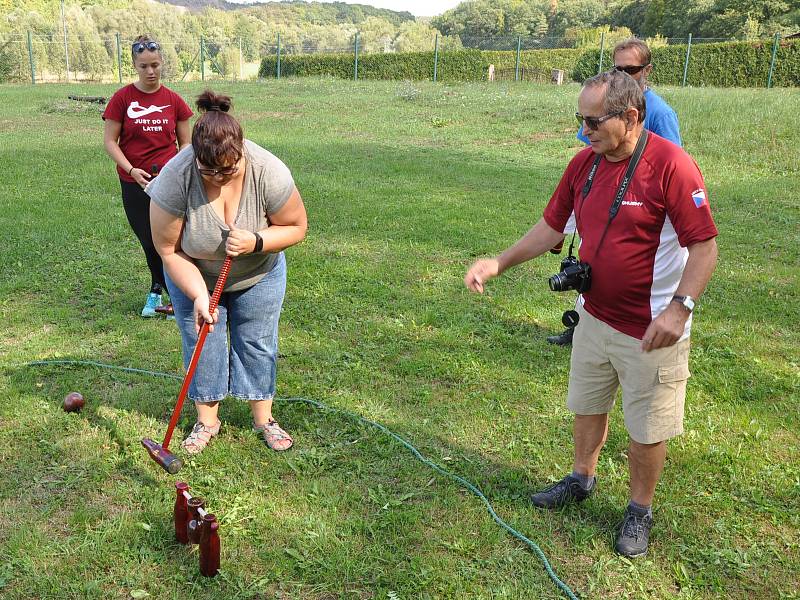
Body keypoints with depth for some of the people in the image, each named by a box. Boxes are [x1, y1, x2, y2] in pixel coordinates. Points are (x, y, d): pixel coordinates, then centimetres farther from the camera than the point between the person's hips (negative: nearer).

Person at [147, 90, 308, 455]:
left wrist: (256, 243, -34)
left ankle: (263, 418, 24)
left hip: (257, 275, 1)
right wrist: (199, 296, -30)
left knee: (257, 342, 7)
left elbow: (296, 227, -17)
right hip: (193, 274, 0)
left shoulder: (268, 172, -32)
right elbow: (168, 249, -23)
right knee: (201, 342, 5)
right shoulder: (175, 178, -33)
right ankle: (207, 420, 24)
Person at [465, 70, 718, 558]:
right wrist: (499, 264, -1)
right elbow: (552, 227, 7)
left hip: (652, 329, -6)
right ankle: (582, 480, 46)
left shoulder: (671, 165, -21)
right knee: (587, 406, 23)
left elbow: (705, 246, -20)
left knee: (647, 428, 10)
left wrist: (680, 307, -31)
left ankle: (640, 509, 33)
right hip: (595, 316, 6)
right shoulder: (584, 163, 0)